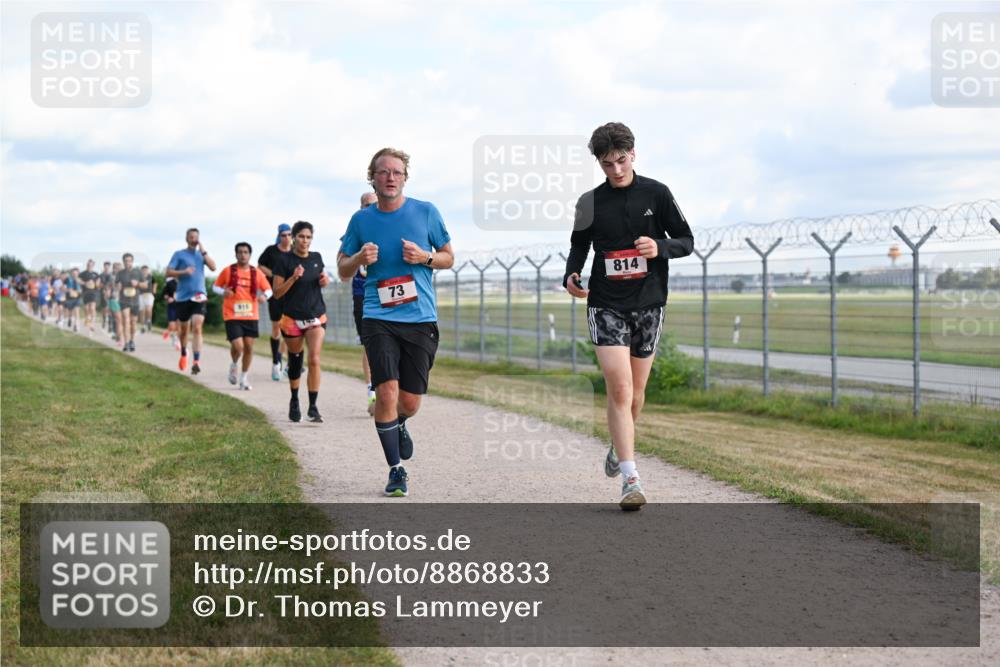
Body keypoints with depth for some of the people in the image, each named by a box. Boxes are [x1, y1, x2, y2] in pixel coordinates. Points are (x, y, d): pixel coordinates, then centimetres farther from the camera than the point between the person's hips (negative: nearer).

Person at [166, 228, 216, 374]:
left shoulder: (201, 254, 10)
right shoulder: (179, 255, 3)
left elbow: (213, 267, -4)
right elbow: (168, 272, -3)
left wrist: (203, 252, -8)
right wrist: (183, 272, -18)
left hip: (199, 296, 0)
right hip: (183, 297, 0)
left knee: (197, 328, -15)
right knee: (184, 328, 13)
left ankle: (196, 361, -21)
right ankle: (184, 353, 40)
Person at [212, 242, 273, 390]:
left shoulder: (256, 273, 5)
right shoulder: (228, 271, -1)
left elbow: (268, 289, 11)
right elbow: (215, 287, 8)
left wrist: (264, 296, -12)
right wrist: (223, 292, -14)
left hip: (251, 316, 3)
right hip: (232, 316, -3)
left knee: (249, 347, 4)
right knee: (238, 347, -15)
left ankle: (244, 378, 21)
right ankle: (234, 365, 19)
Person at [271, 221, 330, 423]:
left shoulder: (317, 258, 5)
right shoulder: (285, 261, -7)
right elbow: (277, 292, -8)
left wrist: (325, 280, 0)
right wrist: (293, 278, -22)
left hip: (316, 317, 2)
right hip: (292, 319, -2)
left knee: (314, 360, -13)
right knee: (295, 363, 11)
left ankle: (313, 407, -11)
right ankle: (294, 401, 32)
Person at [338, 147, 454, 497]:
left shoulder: (426, 212, 3)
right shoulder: (361, 220, 5)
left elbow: (448, 258, 12)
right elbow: (343, 270, 13)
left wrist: (424, 257, -9)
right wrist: (359, 258, -9)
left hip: (421, 319, 1)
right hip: (379, 319, -1)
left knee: (410, 402, 4)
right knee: (387, 392, -15)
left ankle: (397, 424, 42)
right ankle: (396, 470, 1)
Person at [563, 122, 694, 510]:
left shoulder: (656, 194, 1)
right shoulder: (590, 203, 3)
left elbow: (686, 241, 5)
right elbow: (579, 244, 16)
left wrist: (660, 247, -16)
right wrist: (571, 274, -5)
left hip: (648, 305, 1)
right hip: (606, 306, -1)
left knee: (635, 391, 11)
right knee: (619, 388, -15)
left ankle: (619, 446, 41)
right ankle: (630, 479, -16)